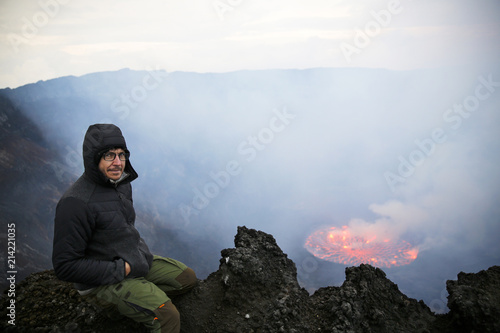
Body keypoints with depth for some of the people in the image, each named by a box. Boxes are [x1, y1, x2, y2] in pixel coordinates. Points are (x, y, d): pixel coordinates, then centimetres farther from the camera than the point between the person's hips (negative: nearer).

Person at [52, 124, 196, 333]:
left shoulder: (122, 184, 2)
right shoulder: (76, 203, -25)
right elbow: (65, 266, -23)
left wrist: (142, 251, 6)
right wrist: (120, 269, -20)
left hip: (134, 262, 9)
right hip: (103, 281, -8)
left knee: (188, 278, 11)